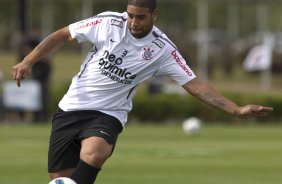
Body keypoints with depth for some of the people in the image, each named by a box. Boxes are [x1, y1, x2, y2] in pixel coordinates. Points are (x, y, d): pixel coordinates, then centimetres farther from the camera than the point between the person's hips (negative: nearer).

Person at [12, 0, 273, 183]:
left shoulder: (162, 49, -8)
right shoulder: (108, 22, -7)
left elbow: (195, 85, -8)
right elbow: (63, 35, 3)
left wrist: (236, 110, -17)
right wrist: (28, 61, -3)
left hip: (108, 114, -1)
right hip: (71, 107, 2)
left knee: (93, 155, -35)